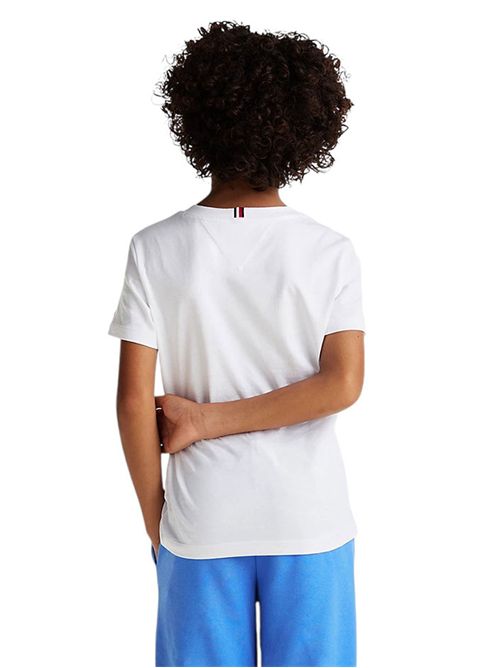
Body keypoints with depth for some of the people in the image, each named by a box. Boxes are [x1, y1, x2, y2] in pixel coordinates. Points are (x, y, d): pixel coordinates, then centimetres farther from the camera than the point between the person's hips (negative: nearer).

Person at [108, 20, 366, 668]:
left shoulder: (156, 249, -9)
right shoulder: (331, 251, -7)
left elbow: (134, 399, -9)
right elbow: (342, 385, -14)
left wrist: (155, 523, 2)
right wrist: (210, 420, -10)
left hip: (202, 520, 0)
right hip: (311, 518, 1)